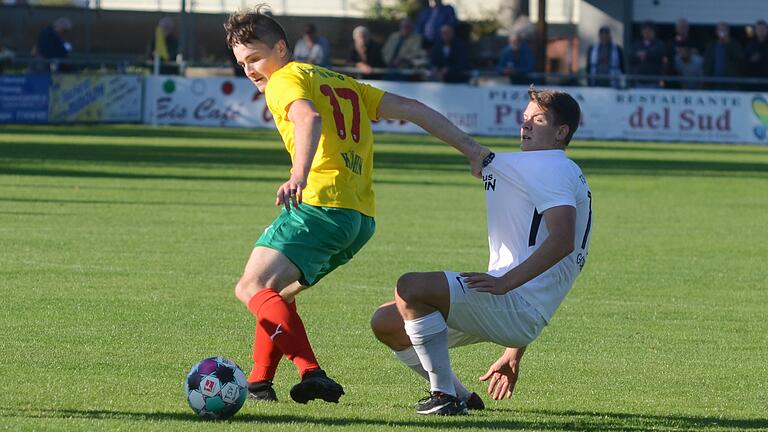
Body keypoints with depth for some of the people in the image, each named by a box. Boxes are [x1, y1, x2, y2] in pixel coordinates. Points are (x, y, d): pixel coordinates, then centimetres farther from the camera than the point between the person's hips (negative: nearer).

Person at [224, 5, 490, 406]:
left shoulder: (285, 80, 1)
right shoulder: (340, 82, 27)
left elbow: (309, 118, -22)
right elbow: (410, 108, 23)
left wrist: (299, 176, -39)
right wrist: (470, 148, 23)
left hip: (322, 204, -9)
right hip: (362, 218, 9)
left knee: (252, 289, -16)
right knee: (276, 293, 22)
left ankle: (312, 373, -33)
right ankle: (259, 383, 20)